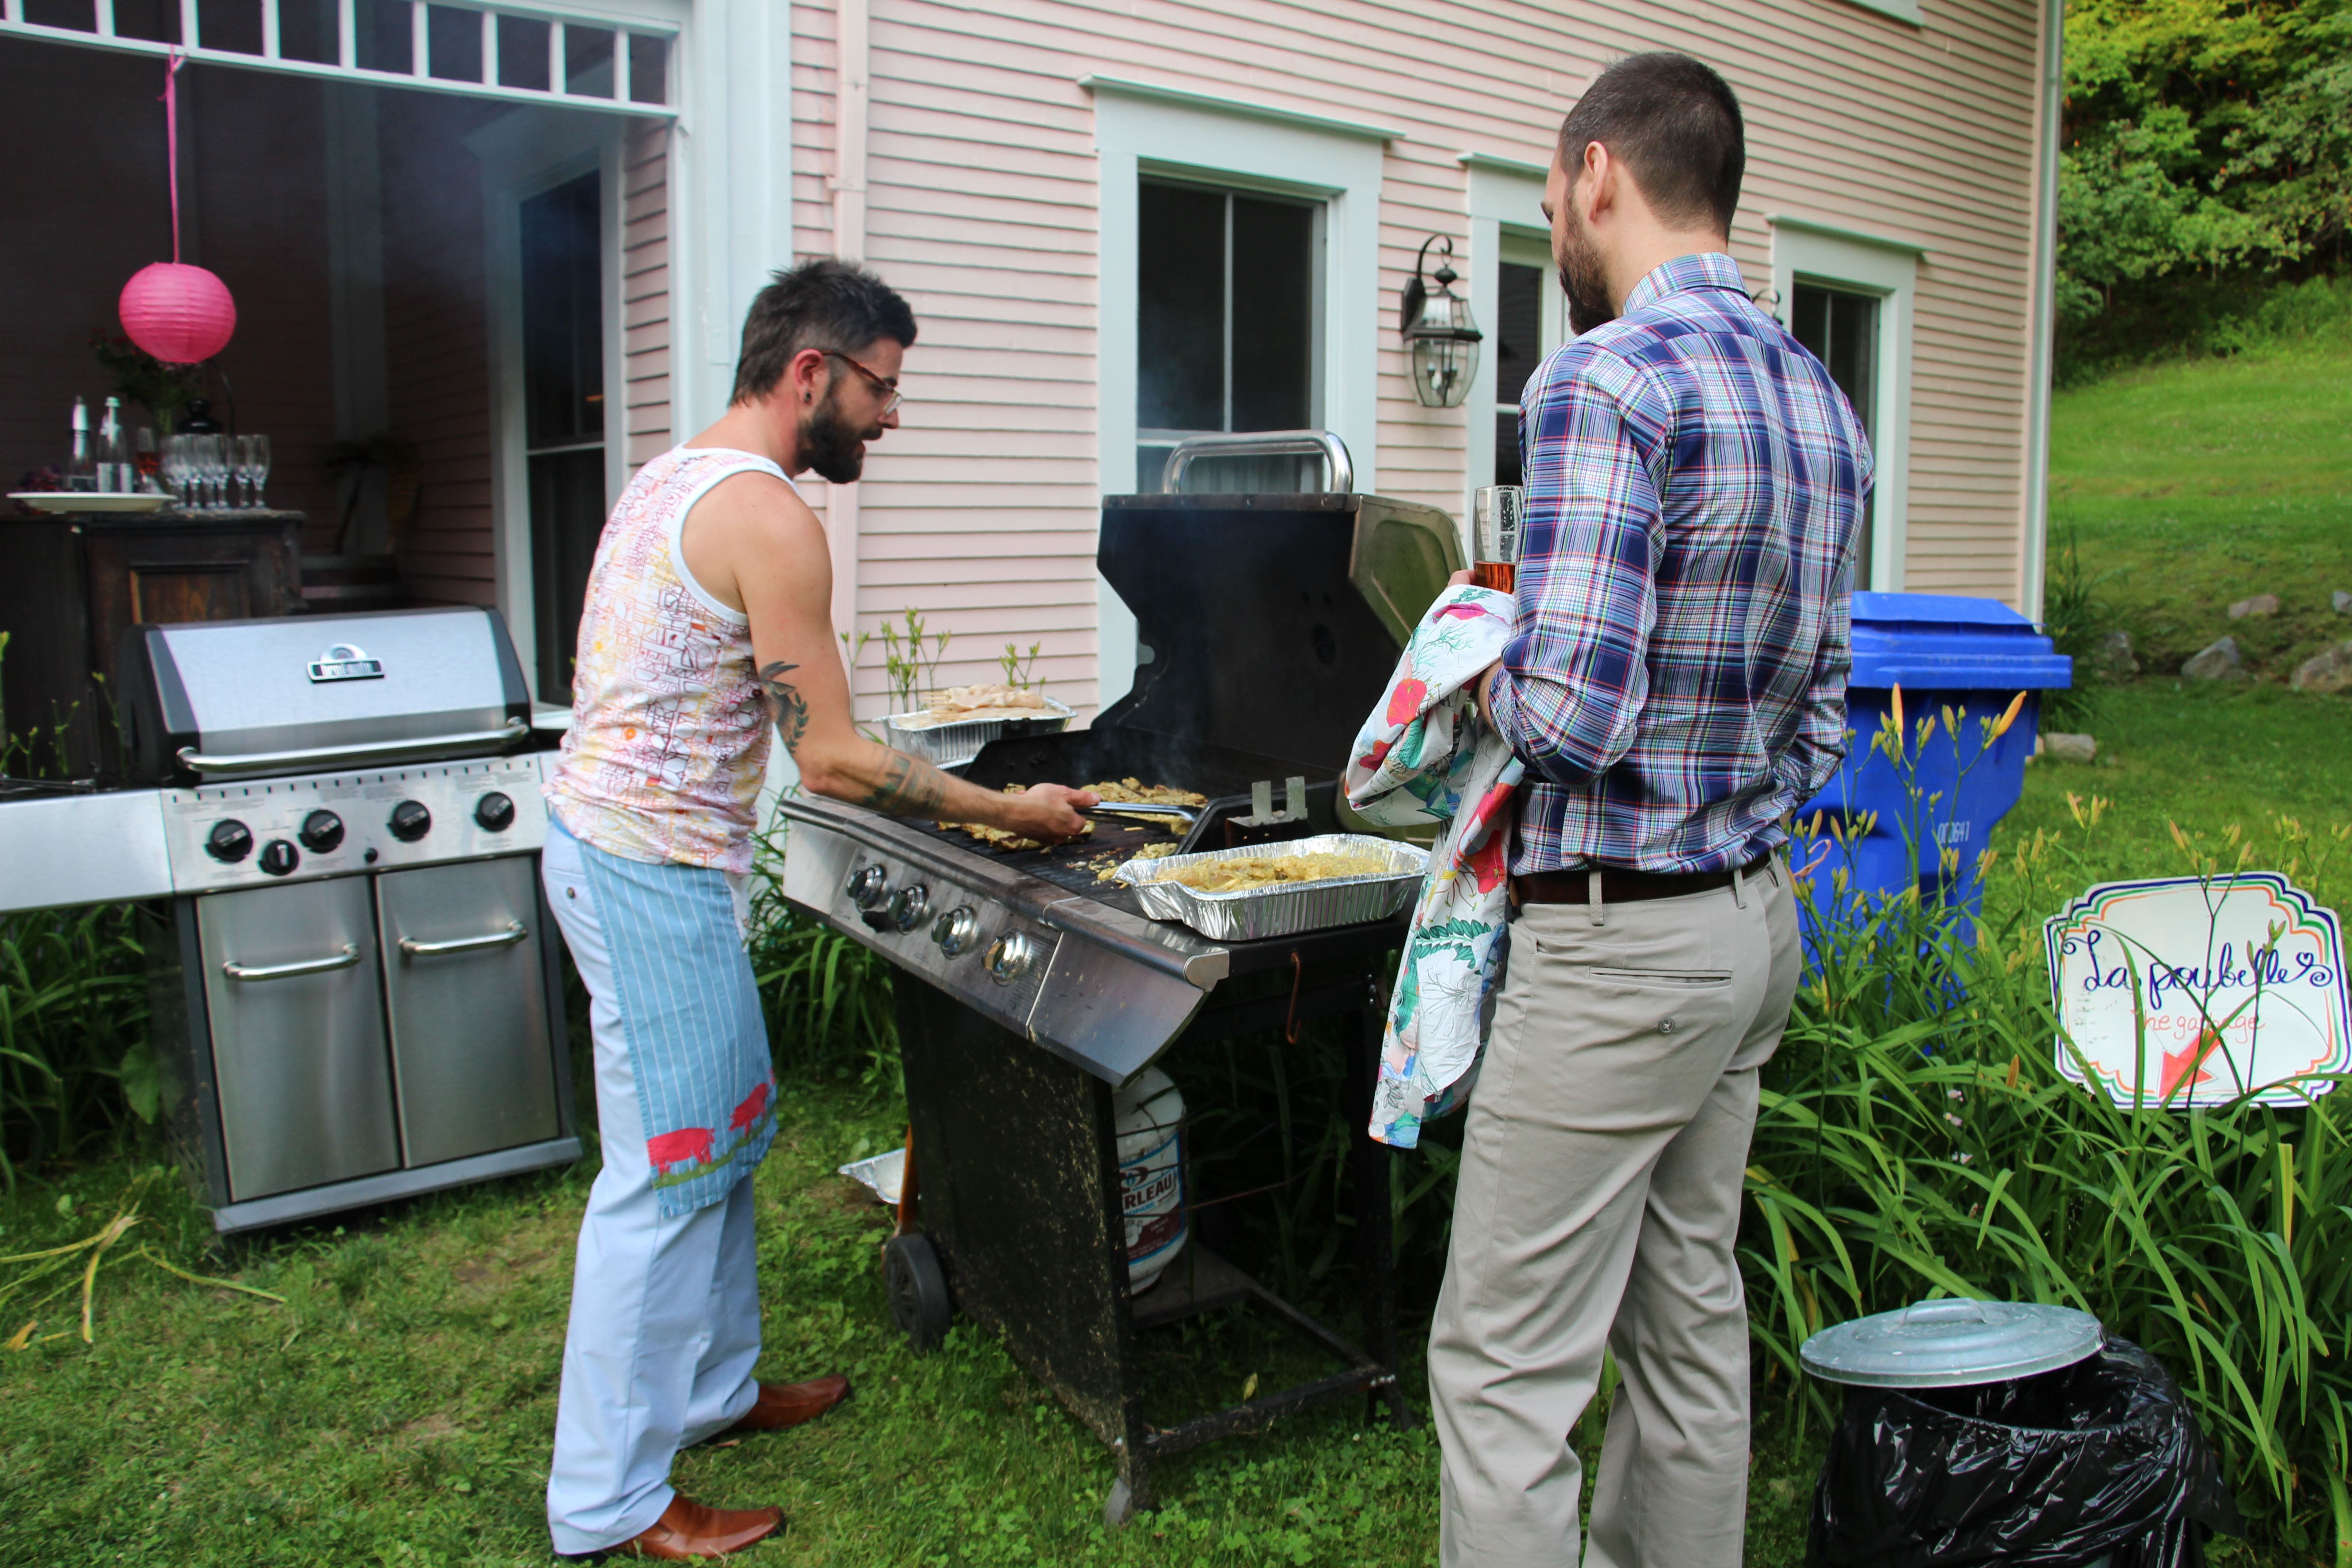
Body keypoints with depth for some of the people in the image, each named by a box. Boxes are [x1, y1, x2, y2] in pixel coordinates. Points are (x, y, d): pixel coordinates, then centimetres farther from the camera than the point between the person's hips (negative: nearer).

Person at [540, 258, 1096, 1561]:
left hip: (603, 837, 10)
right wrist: (1014, 812, -11)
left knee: (731, 1129, 19)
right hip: (655, 875, -10)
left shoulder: (670, 475, 13)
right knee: (664, 1177, -1)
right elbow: (833, 761, -20)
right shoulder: (770, 517, -19)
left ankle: (712, 1389, 35)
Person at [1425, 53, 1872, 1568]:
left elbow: (1571, 715, -22)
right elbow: (1821, 707, 14)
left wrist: (1495, 683, -3)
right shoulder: (1821, 399, 11)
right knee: (1691, 1320, 19)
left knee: (1505, 1365, 1)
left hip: (1618, 944, -9)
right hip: (1758, 918, 9)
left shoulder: (1606, 382, -17)